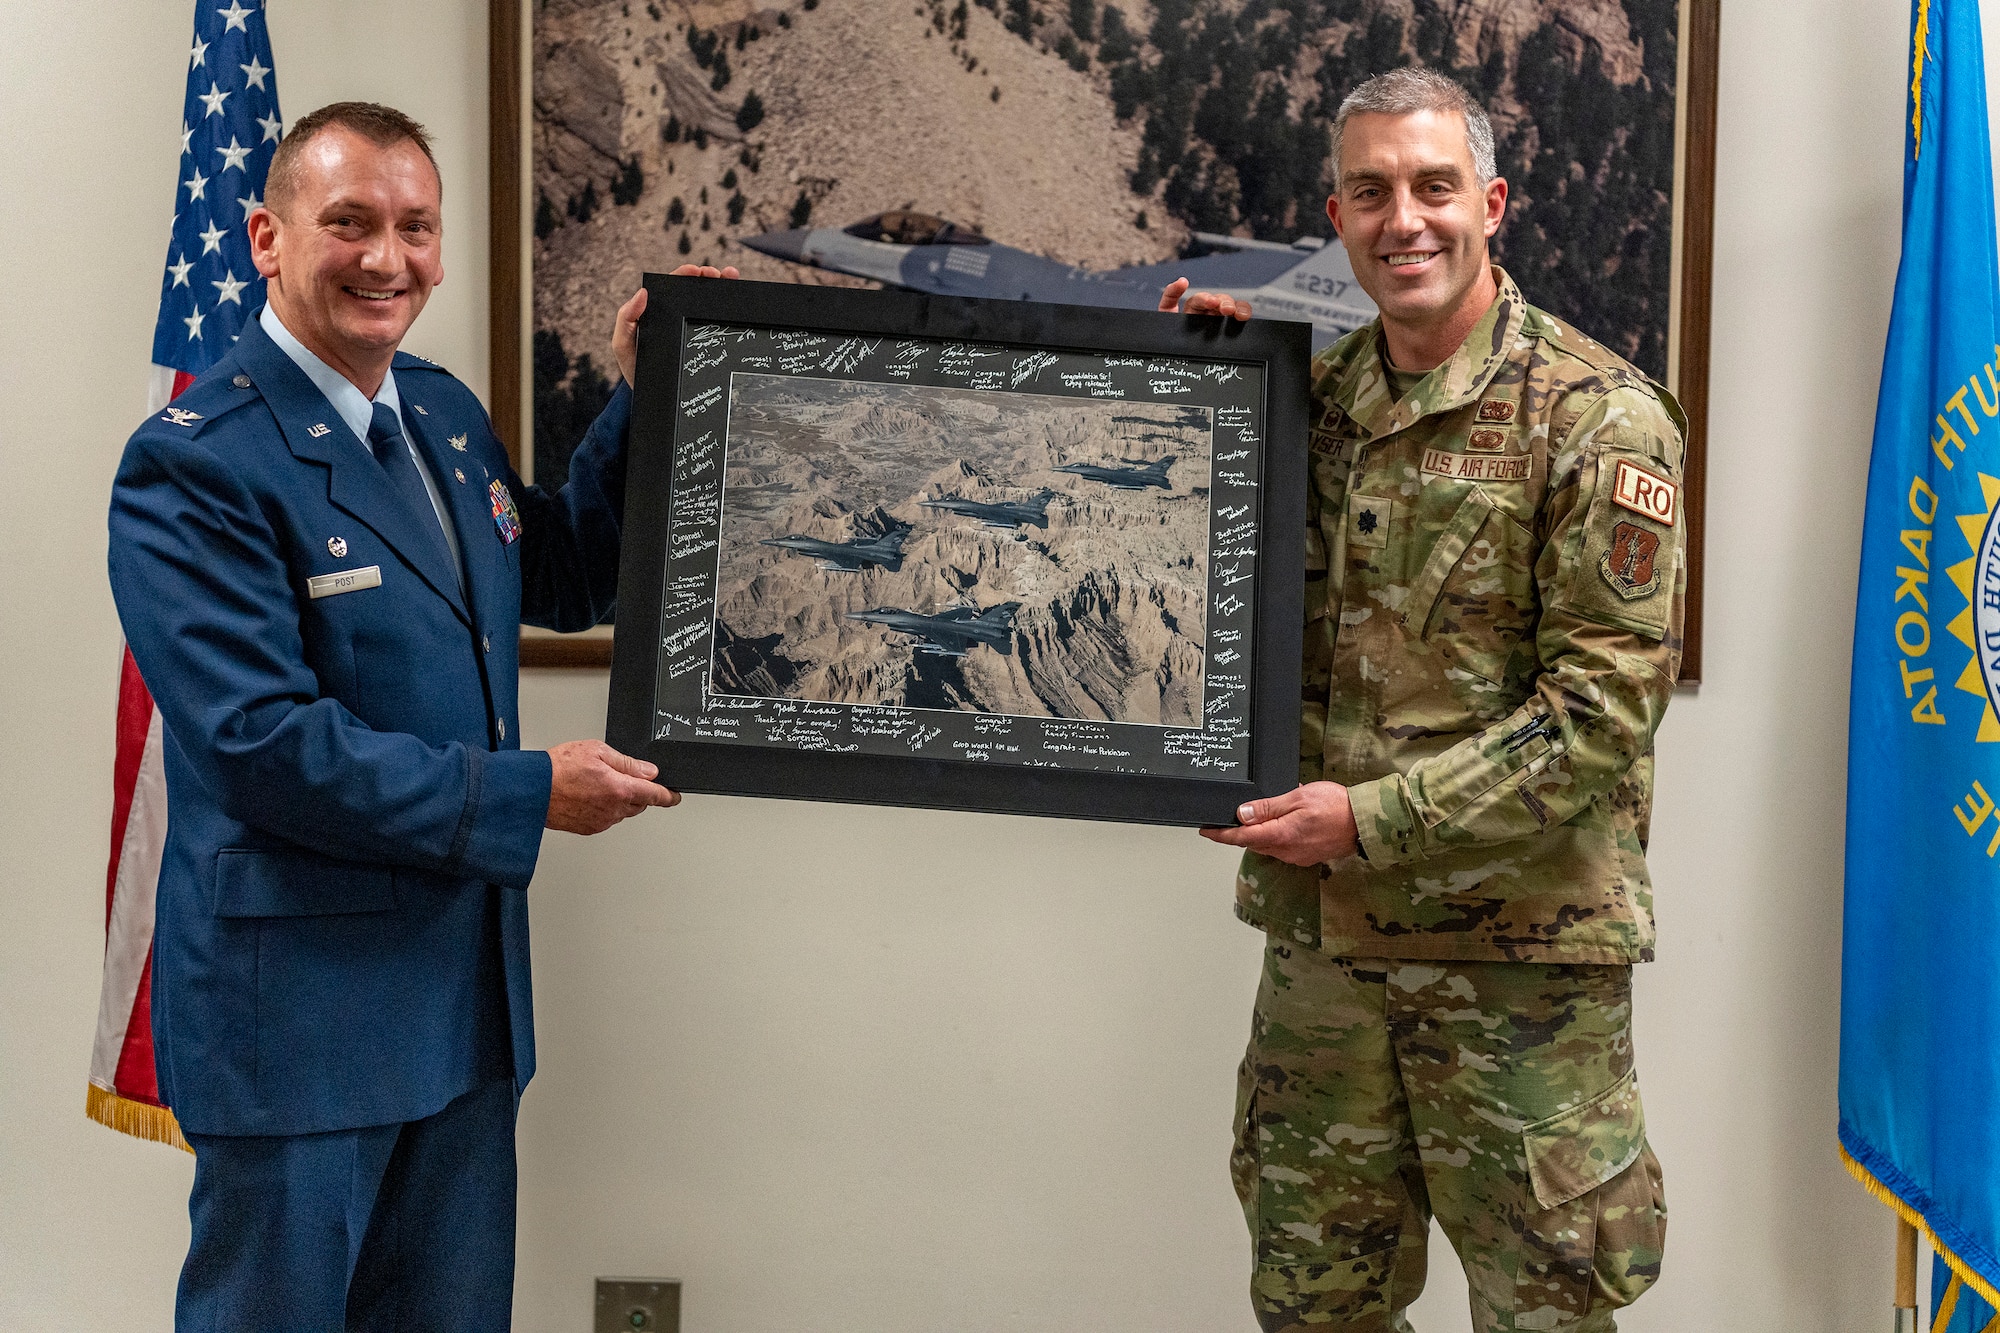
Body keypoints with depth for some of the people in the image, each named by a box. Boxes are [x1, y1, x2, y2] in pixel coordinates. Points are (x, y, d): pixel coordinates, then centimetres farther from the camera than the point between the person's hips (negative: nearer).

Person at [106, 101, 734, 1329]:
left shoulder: (447, 412, 8)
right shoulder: (194, 466, -17)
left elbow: (564, 584, 18)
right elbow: (264, 740, -23)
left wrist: (643, 402, 5)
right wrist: (526, 795, -20)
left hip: (469, 988, 8)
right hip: (297, 1008, -7)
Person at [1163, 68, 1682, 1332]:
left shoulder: (1596, 415, -9)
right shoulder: (1319, 396, 8)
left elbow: (1606, 701, -14)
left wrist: (1377, 820, -18)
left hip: (1521, 944, -5)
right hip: (1322, 929, 6)